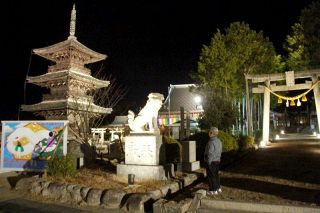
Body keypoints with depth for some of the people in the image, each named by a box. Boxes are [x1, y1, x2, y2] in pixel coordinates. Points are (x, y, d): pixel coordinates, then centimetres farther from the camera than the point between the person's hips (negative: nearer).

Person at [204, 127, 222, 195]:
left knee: (211, 176, 1)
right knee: (216, 175, 18)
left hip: (211, 161, -9)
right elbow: (220, 151, 15)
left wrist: (209, 163, -16)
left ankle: (213, 190, 7)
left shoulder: (211, 142, -22)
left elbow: (210, 154, -22)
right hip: (217, 161, 9)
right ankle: (218, 188, 28)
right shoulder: (218, 141, 7)